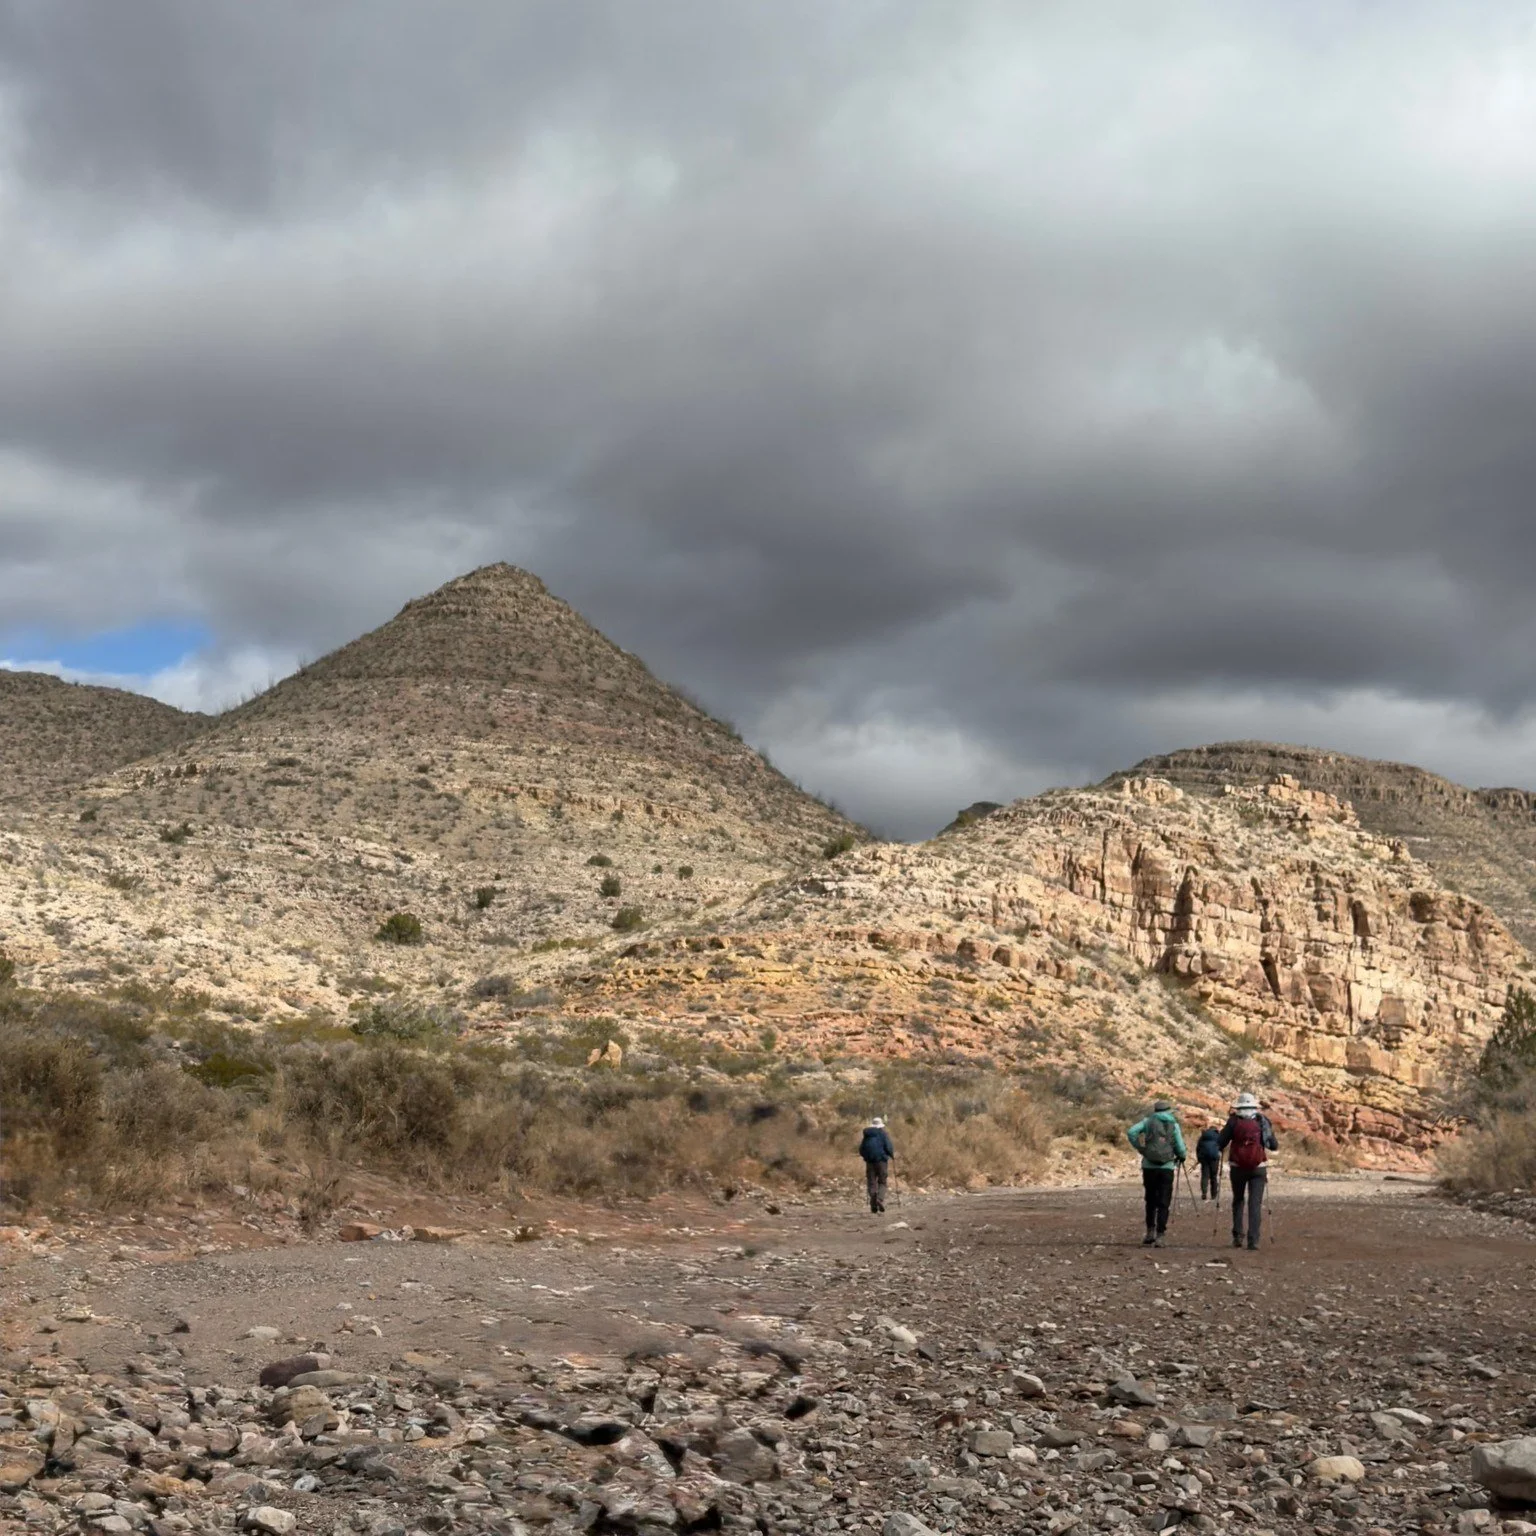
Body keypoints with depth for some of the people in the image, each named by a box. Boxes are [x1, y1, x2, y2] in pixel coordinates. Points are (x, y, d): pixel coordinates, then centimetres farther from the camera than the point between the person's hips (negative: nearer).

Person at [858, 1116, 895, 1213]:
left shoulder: (867, 1135, 8)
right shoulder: (883, 1134, -2)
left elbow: (861, 1150, 10)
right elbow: (888, 1147, -10)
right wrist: (892, 1156, 9)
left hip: (870, 1161, 3)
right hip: (881, 1160, -3)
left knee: (871, 1184, 5)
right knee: (882, 1182, 7)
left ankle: (874, 1209, -1)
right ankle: (880, 1198, -20)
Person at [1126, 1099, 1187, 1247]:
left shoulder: (1149, 1121, 6)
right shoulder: (1174, 1124, 5)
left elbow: (1131, 1132, -7)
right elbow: (1180, 1148, 1)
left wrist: (1140, 1148, 3)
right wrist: (1181, 1157, 21)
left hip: (1149, 1166, 1)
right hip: (1167, 1168, -1)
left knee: (1151, 1201, 16)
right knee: (1163, 1204, 2)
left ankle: (1150, 1231, 8)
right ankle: (1159, 1236, -7)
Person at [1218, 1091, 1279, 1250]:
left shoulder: (1233, 1121, -1)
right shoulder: (1263, 1122, 1)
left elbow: (1221, 1143, -4)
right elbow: (1274, 1146, 1)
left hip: (1237, 1167, 0)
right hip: (1258, 1167, 0)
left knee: (1238, 1201, 17)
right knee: (1255, 1203, 0)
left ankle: (1237, 1236, 11)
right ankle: (1253, 1240, -8)